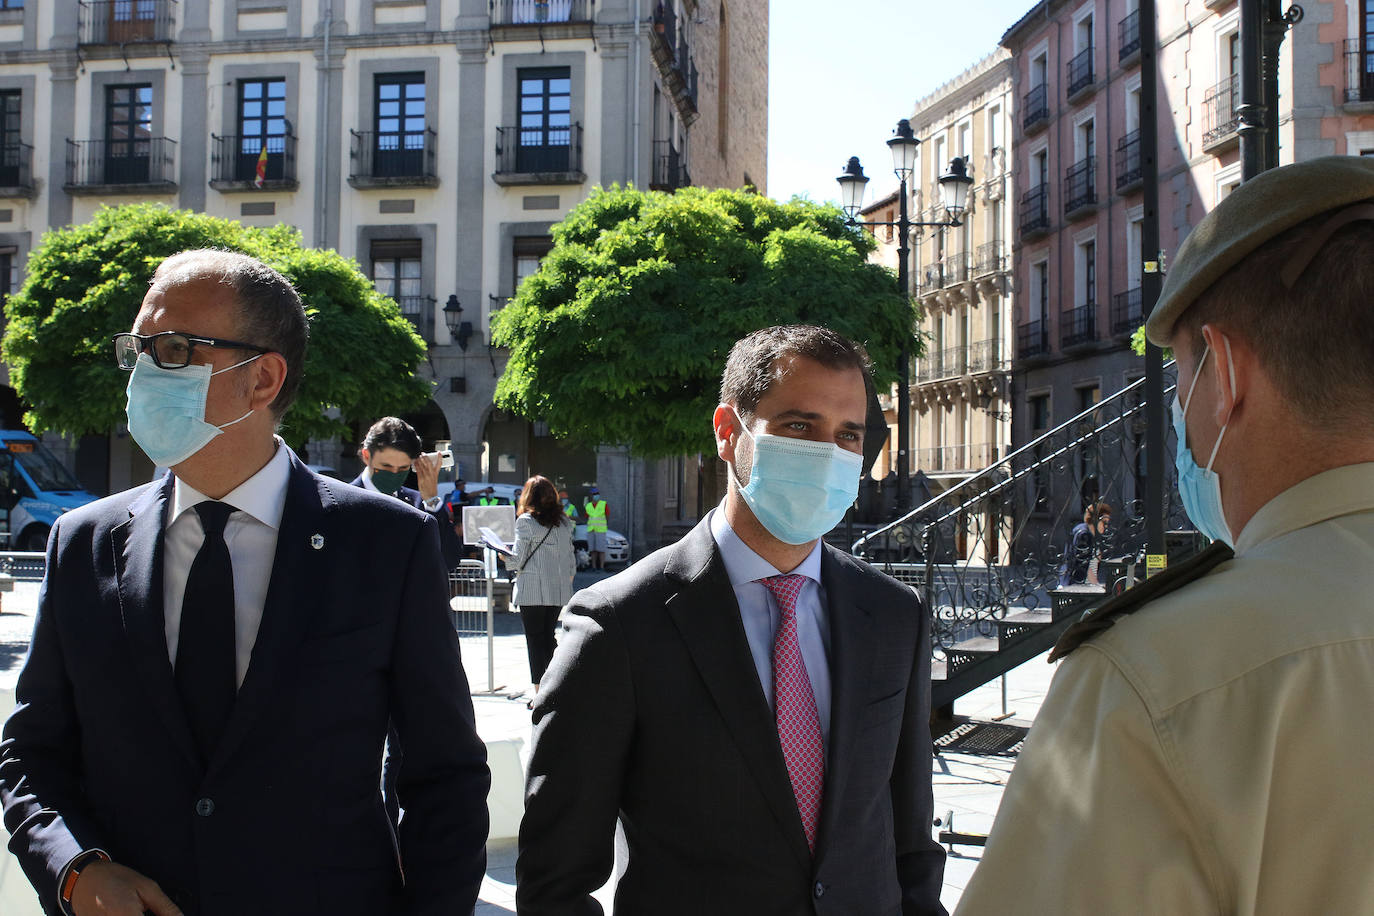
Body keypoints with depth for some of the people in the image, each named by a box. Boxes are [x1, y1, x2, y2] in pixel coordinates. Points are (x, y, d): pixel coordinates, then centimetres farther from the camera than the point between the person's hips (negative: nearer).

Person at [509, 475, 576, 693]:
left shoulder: (525, 521, -8)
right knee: (548, 638, 13)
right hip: (559, 591, 5)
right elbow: (571, 560, 12)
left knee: (535, 640, 0)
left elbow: (518, 560, -7)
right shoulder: (565, 521, 8)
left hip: (533, 590, -5)